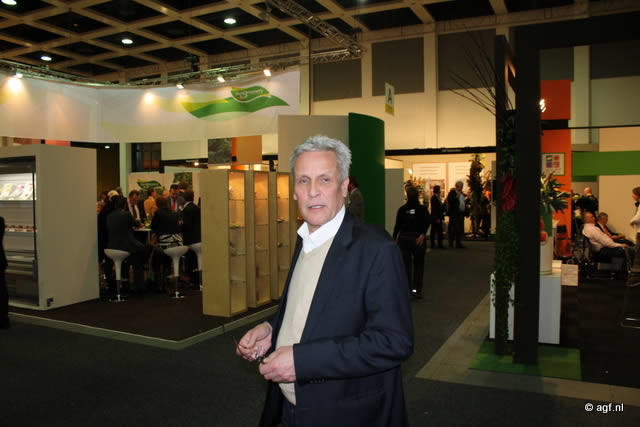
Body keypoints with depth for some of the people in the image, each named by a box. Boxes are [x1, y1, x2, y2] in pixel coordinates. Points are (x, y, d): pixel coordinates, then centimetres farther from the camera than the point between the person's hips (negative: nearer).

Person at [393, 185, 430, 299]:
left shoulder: (402, 209, 0)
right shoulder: (422, 209, -2)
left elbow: (397, 225, -1)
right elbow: (427, 221, -18)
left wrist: (394, 238, 8)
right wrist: (423, 234, -23)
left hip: (404, 239, 0)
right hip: (419, 240, 0)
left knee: (406, 266, 5)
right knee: (419, 265, 11)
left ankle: (407, 290, 2)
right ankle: (417, 290, 5)